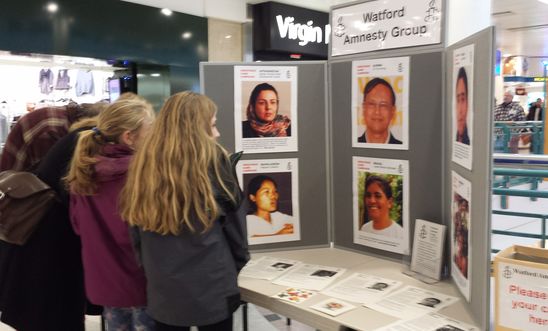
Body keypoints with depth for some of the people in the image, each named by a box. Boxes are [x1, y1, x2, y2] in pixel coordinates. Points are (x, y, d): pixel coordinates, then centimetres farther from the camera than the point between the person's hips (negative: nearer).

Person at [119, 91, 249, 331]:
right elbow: (233, 219, -3)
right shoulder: (212, 159, -11)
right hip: (211, 289, -3)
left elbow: (136, 232, 6)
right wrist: (235, 266, 11)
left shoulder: (144, 163, -1)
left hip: (162, 290, 4)